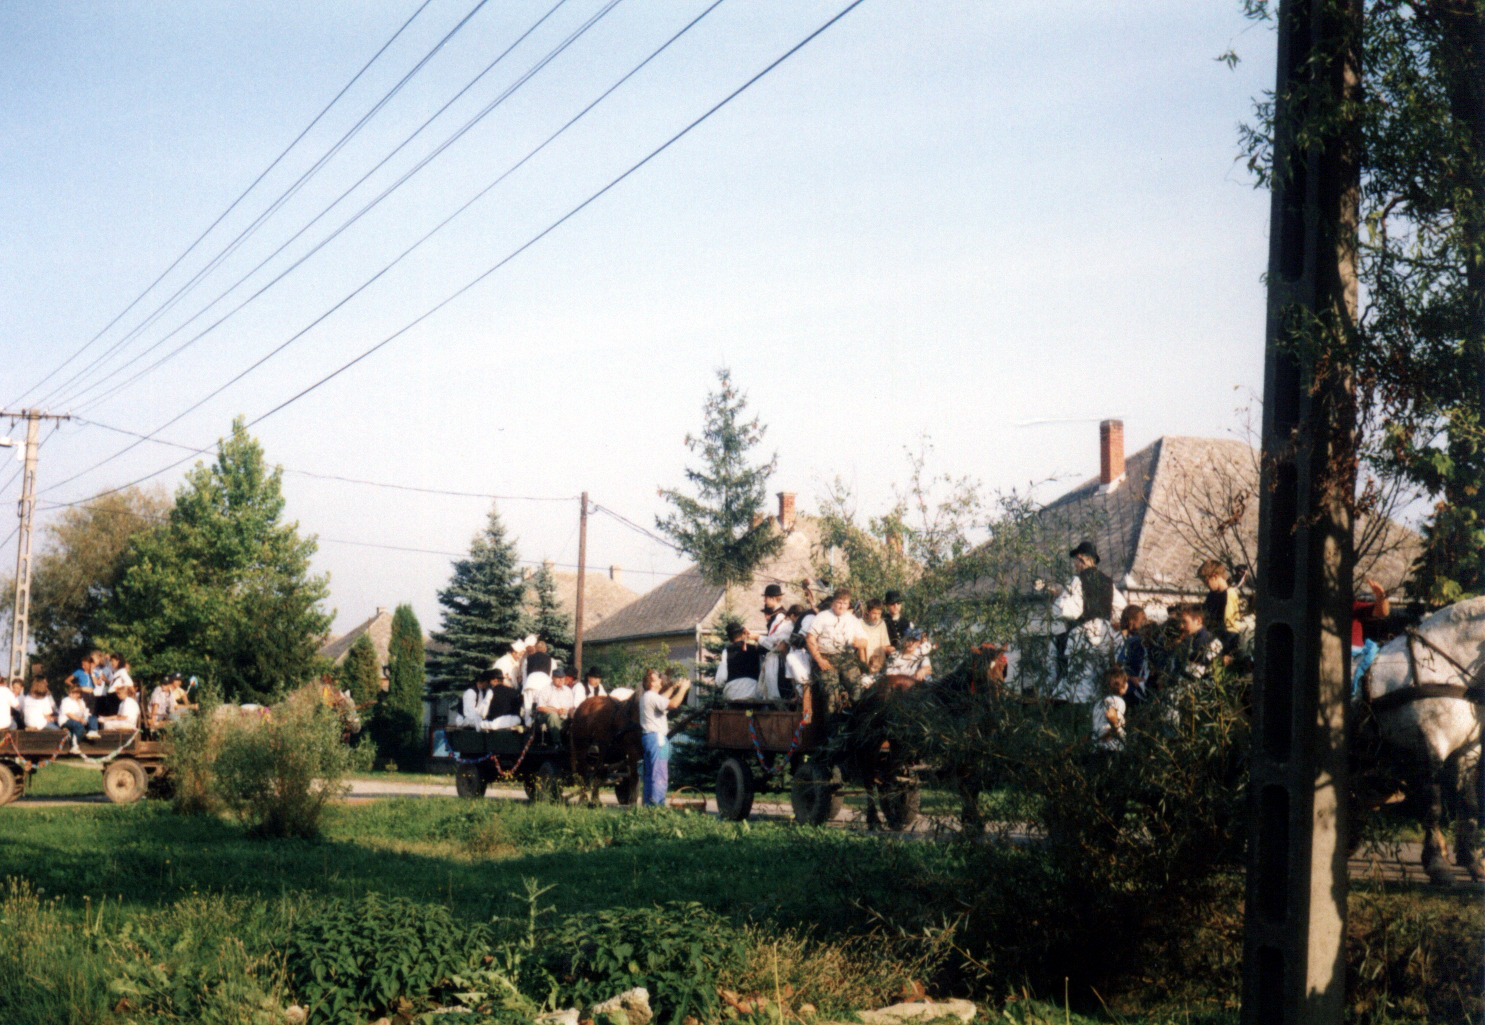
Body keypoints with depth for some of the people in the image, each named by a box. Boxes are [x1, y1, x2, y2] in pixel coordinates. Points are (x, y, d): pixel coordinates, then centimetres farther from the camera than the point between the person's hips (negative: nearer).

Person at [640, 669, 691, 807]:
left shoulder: (646, 696, 15)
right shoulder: (652, 697, -16)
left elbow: (662, 699, 34)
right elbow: (673, 704, -26)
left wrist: (673, 688, 28)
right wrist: (683, 689, -14)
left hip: (648, 737, 11)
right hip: (657, 738, -11)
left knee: (650, 774, 15)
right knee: (660, 776, -10)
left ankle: (648, 805, 18)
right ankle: (657, 805, -14)